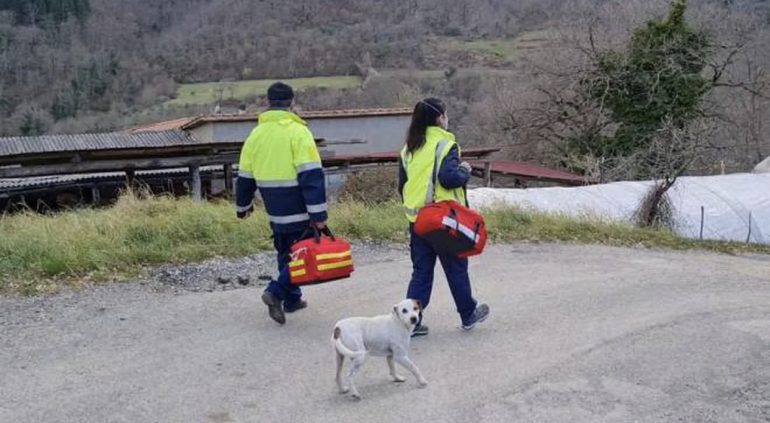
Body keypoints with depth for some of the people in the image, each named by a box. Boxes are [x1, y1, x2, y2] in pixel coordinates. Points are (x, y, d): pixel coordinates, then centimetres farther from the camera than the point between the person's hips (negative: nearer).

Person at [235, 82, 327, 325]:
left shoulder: (257, 134, 6)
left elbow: (245, 176, 13)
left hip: (275, 212, 6)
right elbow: (312, 175, -18)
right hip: (298, 210, -6)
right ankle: (276, 292, -12)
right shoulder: (298, 132, -12)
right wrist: (319, 214, -18)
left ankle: (292, 299, 26)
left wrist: (243, 206, 27)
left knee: (286, 253, 20)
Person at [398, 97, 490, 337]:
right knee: (456, 268, 10)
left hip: (417, 218, 5)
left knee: (421, 271, 11)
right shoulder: (445, 144, -11)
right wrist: (465, 171, -4)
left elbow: (402, 185, 14)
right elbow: (449, 178, -23)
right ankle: (469, 315, 25)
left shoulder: (409, 148, 10)